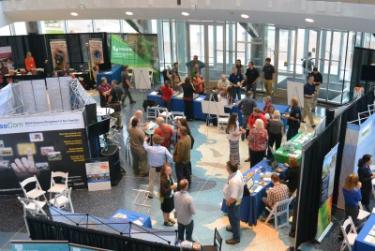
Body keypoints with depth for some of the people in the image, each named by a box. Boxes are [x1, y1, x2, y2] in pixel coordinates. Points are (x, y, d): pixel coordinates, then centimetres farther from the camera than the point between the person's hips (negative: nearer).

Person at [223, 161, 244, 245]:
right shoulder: (238, 172, -12)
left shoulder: (234, 181, -40)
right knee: (234, 217, 31)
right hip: (237, 200, 9)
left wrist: (228, 202, -16)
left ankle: (236, 238, 30)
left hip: (233, 202, -9)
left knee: (233, 218, 11)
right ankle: (234, 228, 56)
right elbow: (242, 184, 8)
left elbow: (234, 197, -35)